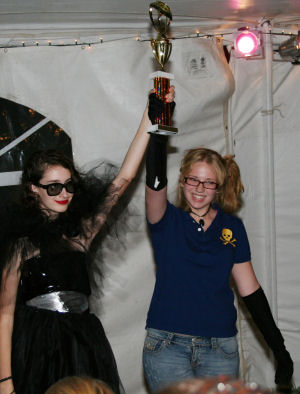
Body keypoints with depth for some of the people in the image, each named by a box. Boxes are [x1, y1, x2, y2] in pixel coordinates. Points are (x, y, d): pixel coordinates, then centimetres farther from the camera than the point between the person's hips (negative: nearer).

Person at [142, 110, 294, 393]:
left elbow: (250, 289, 9)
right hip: (167, 346, -2)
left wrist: (279, 349, 6)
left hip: (219, 348, 2)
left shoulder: (232, 227, 8)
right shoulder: (168, 221, 2)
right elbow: (155, 183, -19)